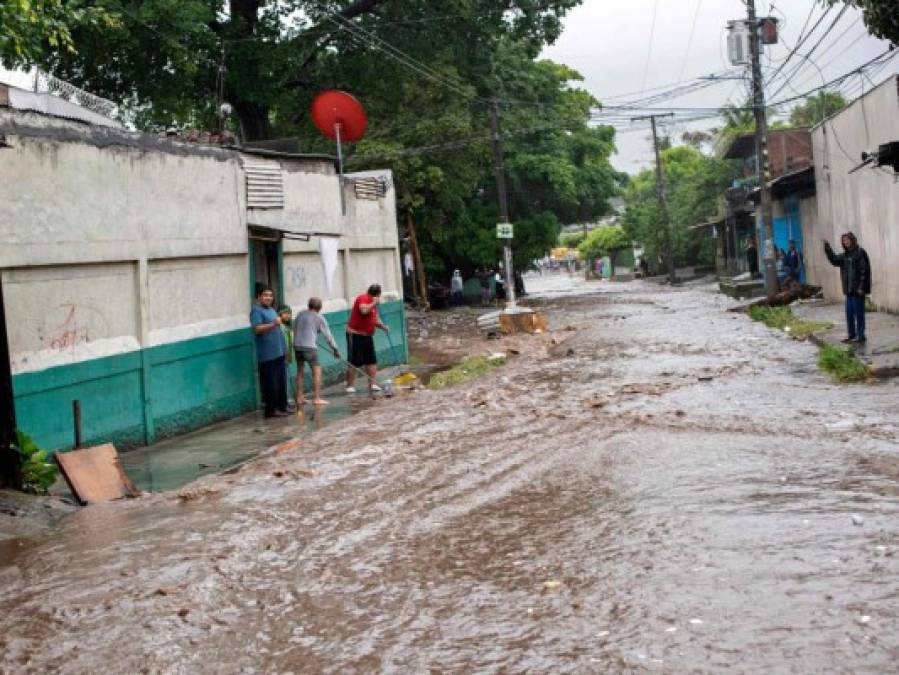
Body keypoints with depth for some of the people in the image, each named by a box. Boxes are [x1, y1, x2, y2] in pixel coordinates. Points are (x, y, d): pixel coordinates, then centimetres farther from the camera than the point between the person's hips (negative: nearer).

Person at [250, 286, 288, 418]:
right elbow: (257, 329, -22)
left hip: (278, 351, 9)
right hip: (267, 354, -9)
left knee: (281, 382, 13)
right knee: (271, 383, -6)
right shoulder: (256, 311, -9)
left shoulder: (271, 309, 19)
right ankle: (271, 409, -1)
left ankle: (282, 406, 22)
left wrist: (281, 320, 16)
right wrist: (273, 324, -28)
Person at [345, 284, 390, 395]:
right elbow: (364, 311, -33)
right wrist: (373, 303, -21)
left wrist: (383, 326, 2)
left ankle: (372, 384, 11)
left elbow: (375, 319, 20)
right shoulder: (363, 299, -13)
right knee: (354, 361, -6)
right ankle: (350, 386, 0)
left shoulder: (373, 303, 15)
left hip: (367, 335, 9)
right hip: (355, 334, -9)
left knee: (371, 361, 6)